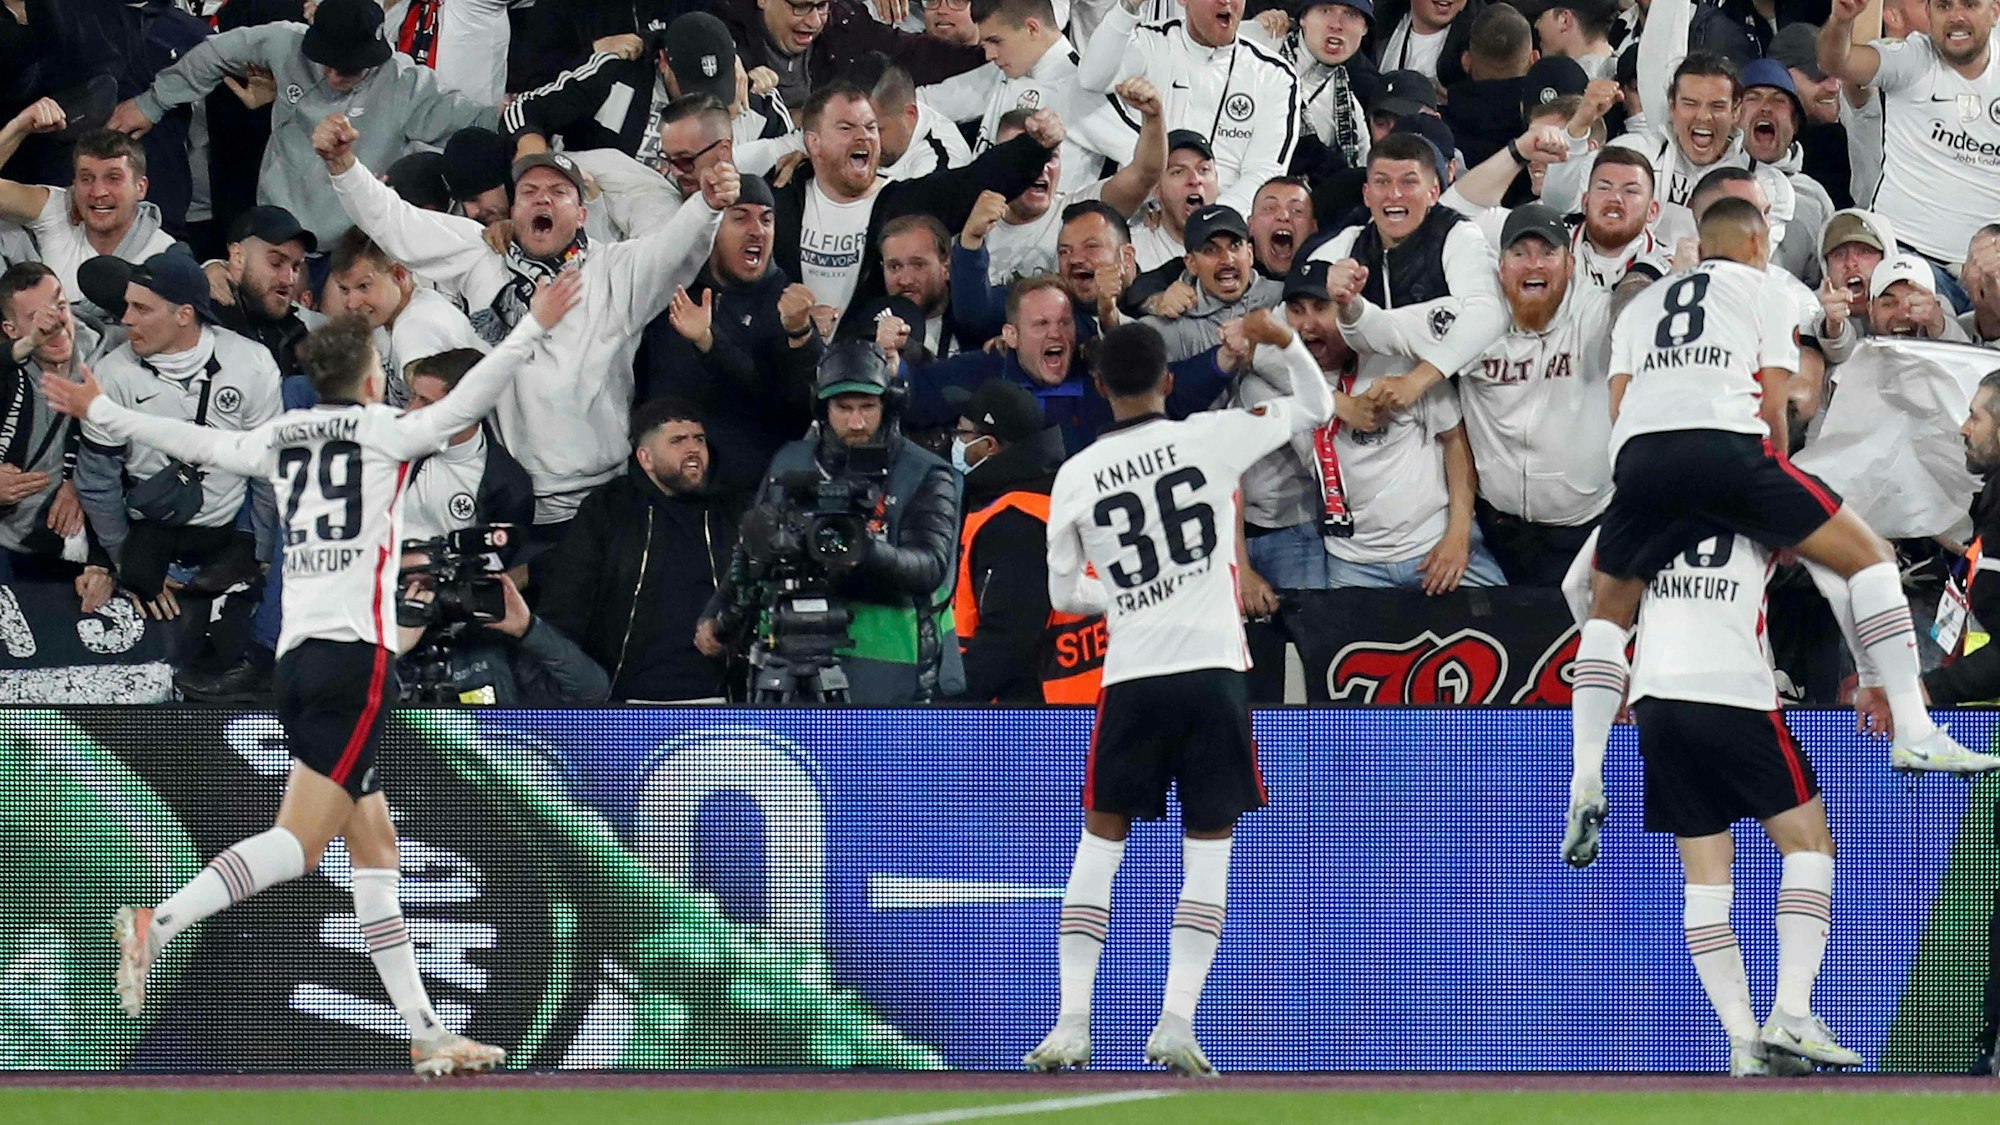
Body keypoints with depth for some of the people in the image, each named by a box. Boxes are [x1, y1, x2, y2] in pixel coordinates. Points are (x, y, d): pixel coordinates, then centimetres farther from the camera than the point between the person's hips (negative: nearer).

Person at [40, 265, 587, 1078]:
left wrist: (97, 412, 38)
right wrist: (535, 327, -13)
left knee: (374, 848, 9)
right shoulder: (384, 431, 0)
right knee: (301, 842, -14)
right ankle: (158, 925, -31)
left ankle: (425, 1034, 7)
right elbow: (467, 402, -14)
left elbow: (191, 441, 24)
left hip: (297, 656, 7)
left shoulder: (282, 439, 14)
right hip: (358, 654, -7)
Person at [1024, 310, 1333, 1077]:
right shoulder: (1210, 439, -2)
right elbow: (1316, 409, 10)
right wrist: (1280, 347, 3)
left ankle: (1071, 1026, 4)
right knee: (1208, 853, 5)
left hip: (1131, 681, 1)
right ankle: (1176, 1027, -4)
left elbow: (1064, 595, 13)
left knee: (1101, 844, 11)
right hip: (1213, 672, -1)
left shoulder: (1076, 476, 2)